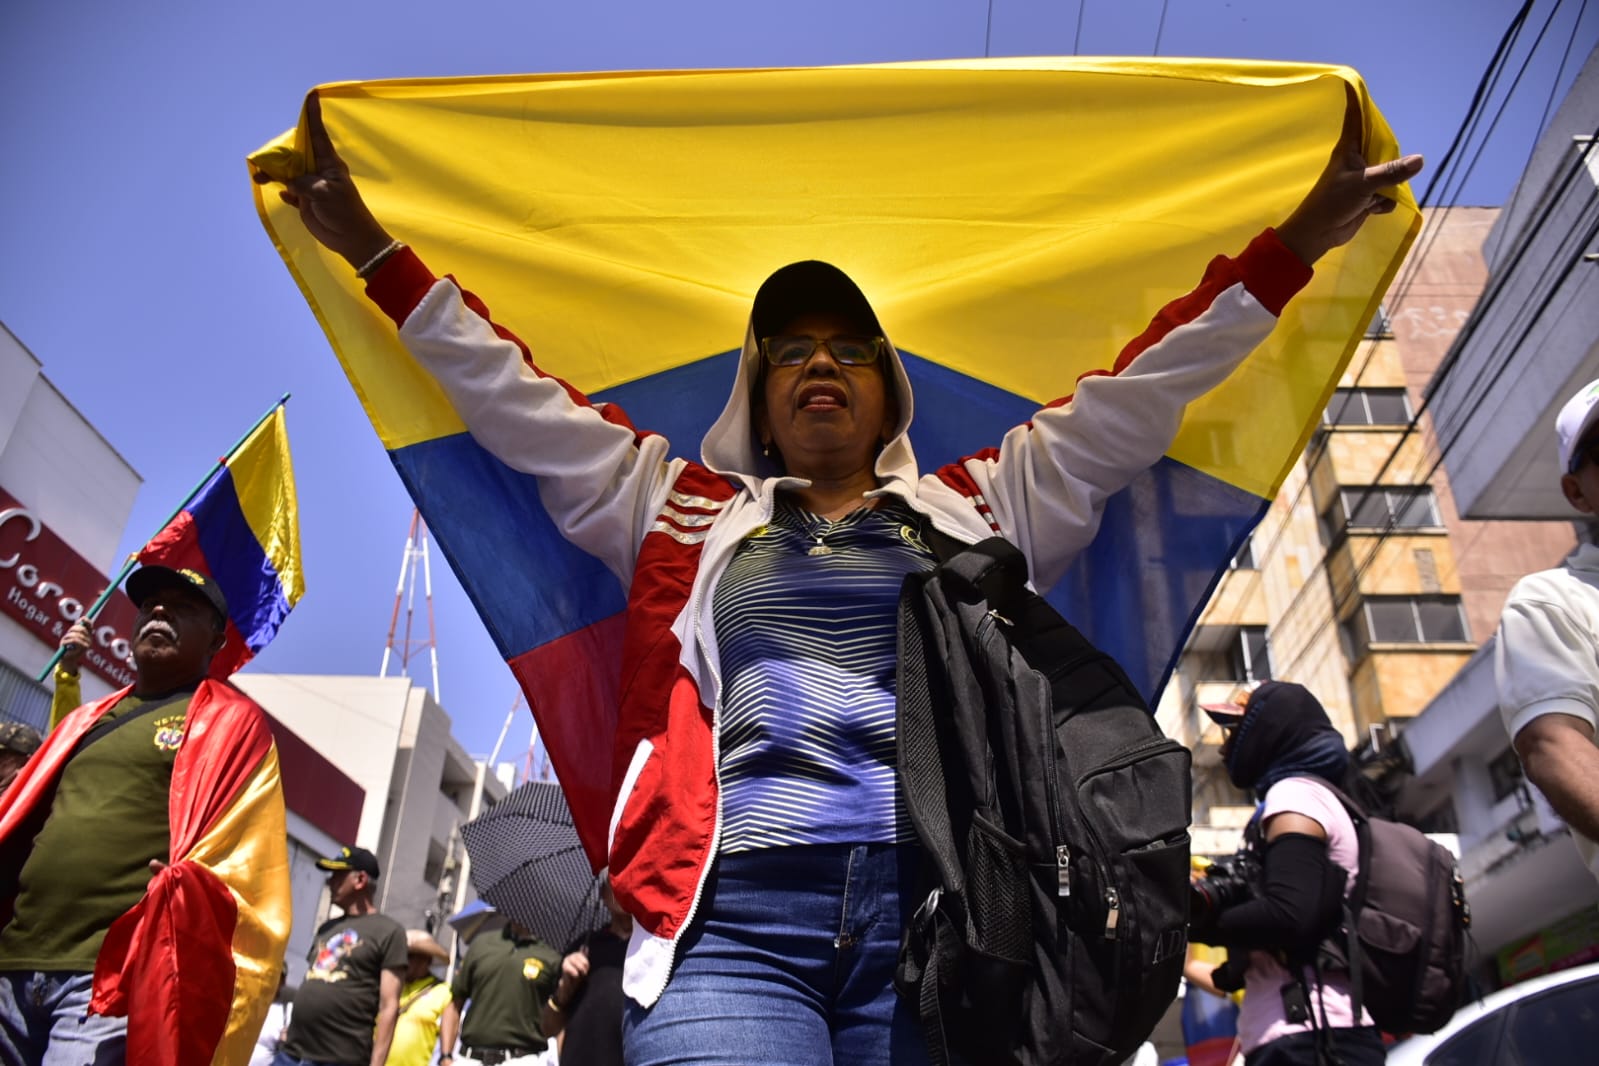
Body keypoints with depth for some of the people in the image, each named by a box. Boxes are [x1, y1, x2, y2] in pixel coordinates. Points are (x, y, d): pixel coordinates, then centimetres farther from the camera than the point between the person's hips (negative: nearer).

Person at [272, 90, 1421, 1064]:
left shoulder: (981, 508, 21)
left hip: (942, 918, 1)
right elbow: (519, 399, 22)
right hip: (730, 917, 0)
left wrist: (1293, 244, 21)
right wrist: (377, 252, 22)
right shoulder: (687, 511, 21)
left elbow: (1134, 394, 21)